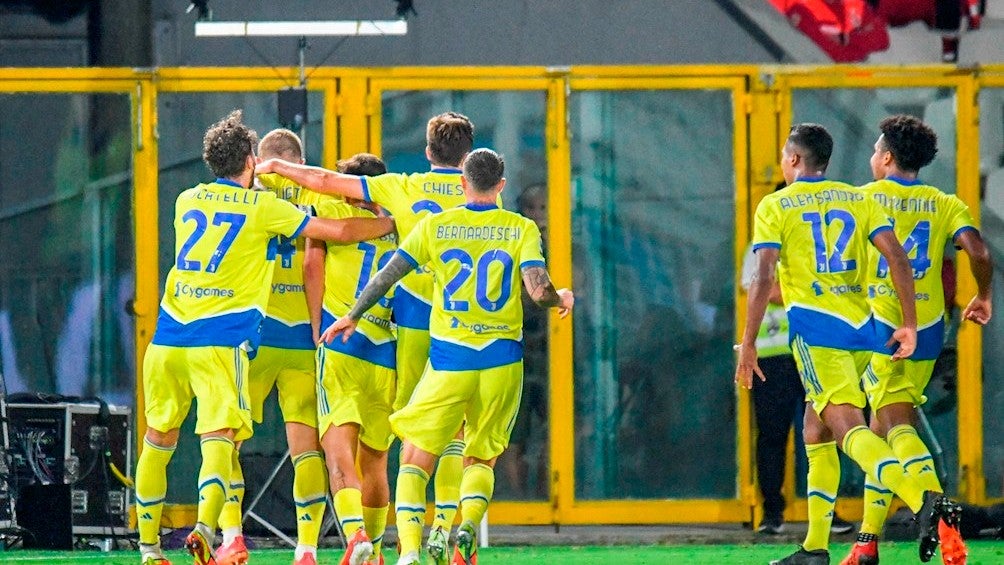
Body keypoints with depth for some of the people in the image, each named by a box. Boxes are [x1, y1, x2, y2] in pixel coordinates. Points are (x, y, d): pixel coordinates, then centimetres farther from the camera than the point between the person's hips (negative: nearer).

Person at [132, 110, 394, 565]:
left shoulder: (187, 201, 13)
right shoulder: (263, 207, 2)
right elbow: (339, 231, 6)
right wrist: (392, 224, 21)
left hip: (168, 338, 4)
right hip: (222, 339, -4)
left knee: (158, 439, 15)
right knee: (219, 438, -11)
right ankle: (205, 526, -35)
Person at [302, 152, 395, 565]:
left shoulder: (330, 211, 6)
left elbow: (312, 266, -5)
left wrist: (318, 330, -2)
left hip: (341, 345, -4)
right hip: (387, 354, 4)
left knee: (339, 452, -13)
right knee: (374, 460, 18)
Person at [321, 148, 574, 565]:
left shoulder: (435, 226, 0)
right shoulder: (521, 229, -1)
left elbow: (387, 275, 1)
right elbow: (539, 291, -11)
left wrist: (352, 316, 16)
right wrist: (563, 299, 13)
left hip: (448, 360, -1)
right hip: (502, 359, 1)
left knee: (415, 459, 8)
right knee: (480, 459, 17)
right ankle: (468, 527, -13)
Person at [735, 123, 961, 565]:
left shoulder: (774, 207, 1)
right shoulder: (858, 200, 13)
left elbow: (764, 278, -8)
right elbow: (897, 258, 3)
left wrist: (748, 344, -5)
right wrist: (909, 324, 5)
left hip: (815, 327, -6)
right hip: (861, 328, 6)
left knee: (848, 428, -18)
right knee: (817, 431, 19)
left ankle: (922, 501, -42)